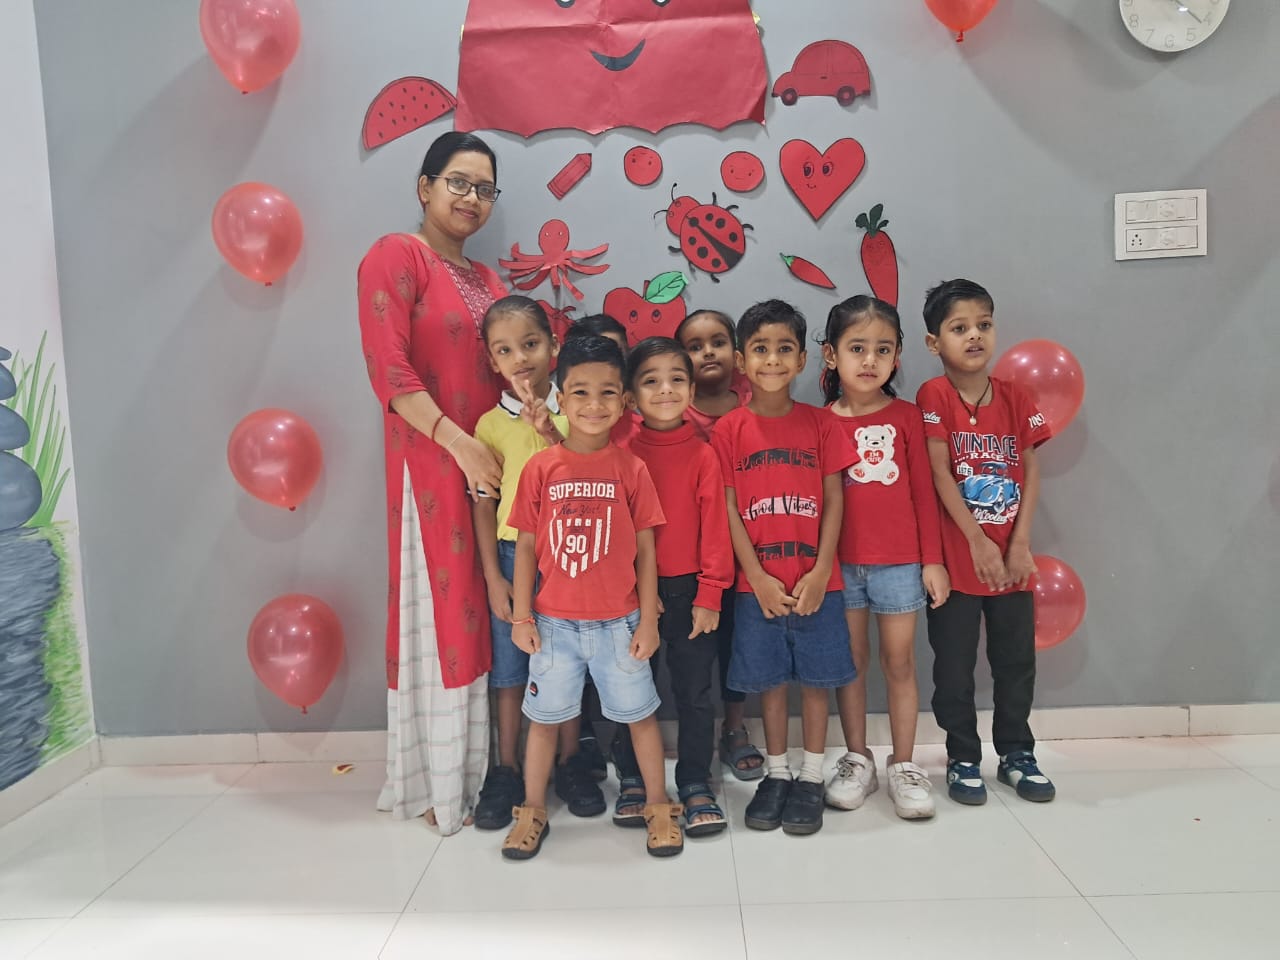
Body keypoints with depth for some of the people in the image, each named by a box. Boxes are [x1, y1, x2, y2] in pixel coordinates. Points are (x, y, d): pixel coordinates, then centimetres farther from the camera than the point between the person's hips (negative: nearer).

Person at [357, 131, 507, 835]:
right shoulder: (396, 256, -2)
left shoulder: (486, 279, 21)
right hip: (431, 463, -7)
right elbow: (388, 369, -13)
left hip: (494, 459, 7)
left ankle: (483, 767, 22)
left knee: (486, 611, 9)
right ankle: (435, 785, 13)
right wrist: (460, 444, -19)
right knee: (440, 609, -1)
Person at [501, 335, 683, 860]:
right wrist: (521, 616, -1)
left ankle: (659, 806, 28)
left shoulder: (631, 468, -4)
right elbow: (526, 546, 1)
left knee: (639, 713, 10)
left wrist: (649, 620, -3)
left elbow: (645, 551, -1)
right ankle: (532, 812, 31)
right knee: (544, 715, 13)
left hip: (618, 621, 0)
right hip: (554, 621, 1)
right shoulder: (540, 468, -4)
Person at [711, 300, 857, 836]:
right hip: (757, 583, 0)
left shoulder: (820, 424, 0)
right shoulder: (729, 430, -2)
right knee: (769, 679, 11)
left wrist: (821, 573, -9)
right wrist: (758, 578, -10)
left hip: (816, 582, 1)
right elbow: (728, 509, -4)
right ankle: (776, 773, 28)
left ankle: (811, 778, 24)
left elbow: (834, 501, 0)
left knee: (816, 678, 8)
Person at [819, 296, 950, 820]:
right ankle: (856, 760, 24)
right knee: (851, 660, 10)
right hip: (839, 561, 1)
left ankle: (903, 764, 21)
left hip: (899, 560, 0)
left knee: (899, 661, 7)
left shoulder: (906, 416, 1)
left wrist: (933, 559, 0)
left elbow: (924, 491, 2)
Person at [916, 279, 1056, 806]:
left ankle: (1016, 753, 31)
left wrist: (1020, 544, -6)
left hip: (1010, 557, 4)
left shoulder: (1015, 397, 3)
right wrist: (978, 541, -14)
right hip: (955, 558, -4)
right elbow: (939, 475, -13)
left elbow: (1031, 472, 3)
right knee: (954, 665, 7)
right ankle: (963, 759, 23)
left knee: (1016, 660, 14)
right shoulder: (934, 396, -9)